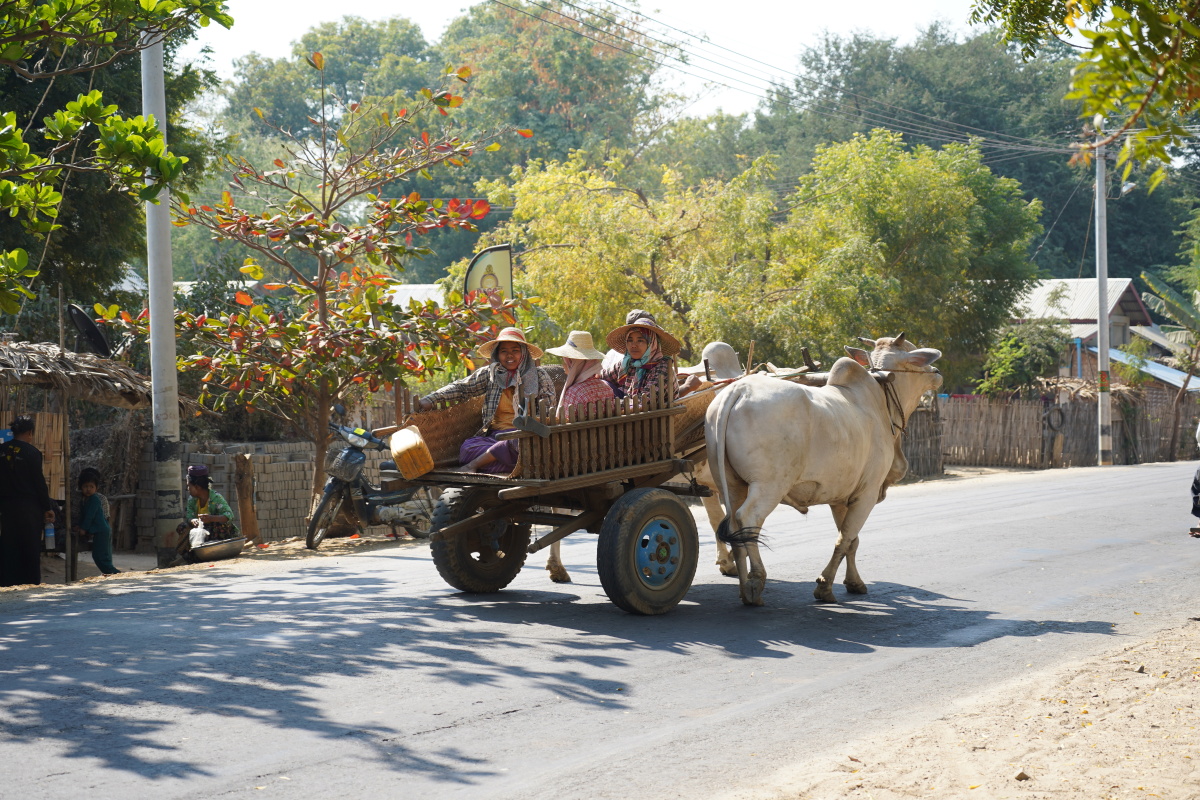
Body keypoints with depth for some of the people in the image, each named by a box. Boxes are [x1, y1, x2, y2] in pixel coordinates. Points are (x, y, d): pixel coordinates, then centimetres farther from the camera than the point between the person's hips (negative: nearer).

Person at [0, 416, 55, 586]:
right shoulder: (31, 452, -11)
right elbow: (39, 482, -10)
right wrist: (48, 507, -3)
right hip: (29, 507, -5)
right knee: (31, 548, 2)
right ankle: (31, 583, 3)